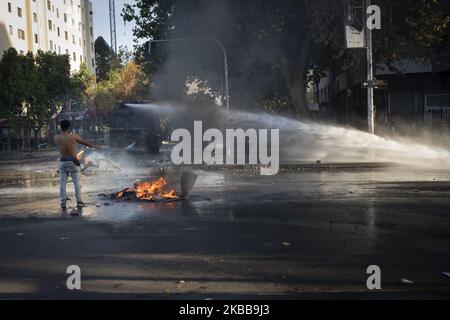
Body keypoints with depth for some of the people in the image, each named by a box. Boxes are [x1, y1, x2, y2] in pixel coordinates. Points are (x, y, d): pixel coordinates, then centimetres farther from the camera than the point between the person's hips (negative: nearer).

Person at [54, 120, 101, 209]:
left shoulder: (56, 137, -3)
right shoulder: (74, 136, -7)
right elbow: (85, 142, 8)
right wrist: (94, 146, 23)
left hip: (63, 162, 2)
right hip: (73, 161, -2)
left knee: (62, 182, 8)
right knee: (76, 182, 6)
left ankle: (63, 203, 5)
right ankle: (79, 201, 6)